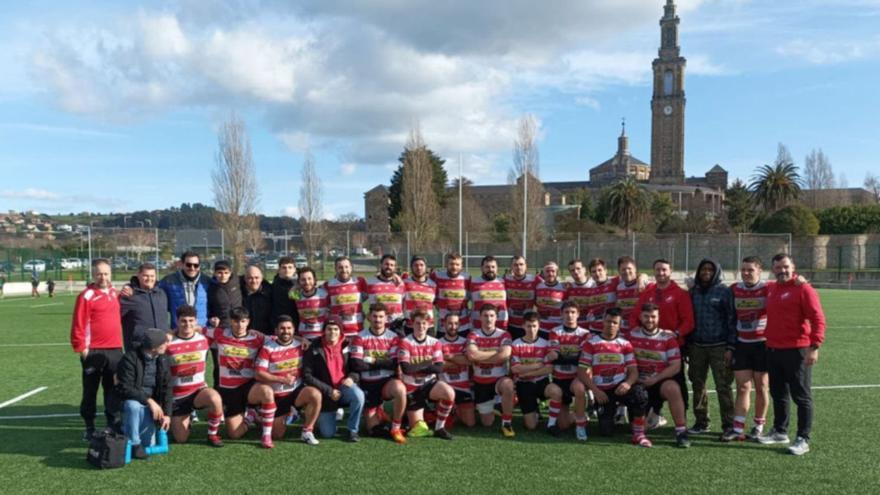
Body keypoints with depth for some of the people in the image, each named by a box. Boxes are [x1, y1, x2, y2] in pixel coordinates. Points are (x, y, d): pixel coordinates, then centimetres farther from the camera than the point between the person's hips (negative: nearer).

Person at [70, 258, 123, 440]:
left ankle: (114, 424, 19)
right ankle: (89, 427, 15)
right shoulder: (87, 296, -9)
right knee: (90, 390, 6)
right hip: (94, 351, -5)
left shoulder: (114, 293, 11)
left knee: (114, 389, 10)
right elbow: (78, 325, -11)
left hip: (115, 350, 5)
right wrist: (81, 347, -12)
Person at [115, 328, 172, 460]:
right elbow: (125, 389, -26)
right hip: (130, 401, -5)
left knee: (149, 443, 0)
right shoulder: (130, 359, -20)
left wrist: (167, 414, -12)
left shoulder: (163, 361, -3)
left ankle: (126, 431, 31)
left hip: (151, 405, 5)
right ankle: (133, 444, -18)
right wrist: (149, 400, -32)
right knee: (133, 405, -39)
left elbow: (167, 389, -2)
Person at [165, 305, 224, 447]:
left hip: (199, 390, 1)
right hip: (177, 396, -1)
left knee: (215, 399, -36)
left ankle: (213, 434, -11)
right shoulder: (168, 343, -11)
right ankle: (185, 419, 38)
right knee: (181, 439, 2)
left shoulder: (203, 339, -2)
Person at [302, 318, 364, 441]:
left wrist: (351, 377, -14)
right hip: (325, 392, -1)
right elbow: (306, 376, -11)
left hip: (344, 386, 1)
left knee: (358, 395, -34)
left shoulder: (347, 346, -1)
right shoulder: (314, 349, -9)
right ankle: (322, 417, 34)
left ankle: (353, 430, -11)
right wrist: (329, 391, -15)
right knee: (327, 433, -3)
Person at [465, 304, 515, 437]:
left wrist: (480, 356, -16)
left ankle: (507, 423, -20)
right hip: (480, 382, 2)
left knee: (508, 384, -39)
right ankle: (490, 409, 44)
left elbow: (505, 355, -25)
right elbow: (472, 355, -23)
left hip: (499, 378, -2)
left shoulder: (504, 335, -5)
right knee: (487, 423, 5)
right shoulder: (473, 335, -3)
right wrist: (496, 353, -15)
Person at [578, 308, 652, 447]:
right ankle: (610, 412, 28)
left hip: (620, 387, 1)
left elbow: (633, 371, 1)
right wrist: (596, 391, -14)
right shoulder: (591, 343, 1)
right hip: (602, 391, -1)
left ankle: (639, 434, -17)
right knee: (606, 431, -8)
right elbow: (582, 372, -3)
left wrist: (628, 383, -22)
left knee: (640, 393, -33)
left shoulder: (625, 344, 7)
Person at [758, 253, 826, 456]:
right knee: (778, 394, 16)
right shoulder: (772, 289, 13)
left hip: (797, 351, -8)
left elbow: (818, 319, -15)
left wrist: (814, 346, -23)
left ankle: (803, 439, 6)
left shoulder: (803, 289, -10)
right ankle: (780, 432, 29)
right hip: (773, 350, 8)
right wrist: (768, 340, 16)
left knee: (801, 396, 0)